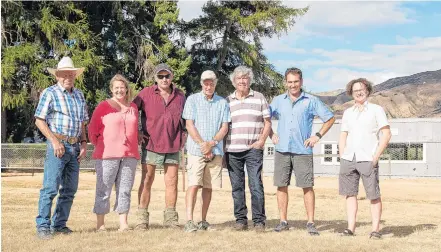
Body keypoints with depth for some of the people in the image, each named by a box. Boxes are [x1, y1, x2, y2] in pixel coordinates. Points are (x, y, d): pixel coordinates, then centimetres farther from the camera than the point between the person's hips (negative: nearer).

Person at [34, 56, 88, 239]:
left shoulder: (79, 95, 17)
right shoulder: (50, 93, -2)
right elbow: (39, 120, -7)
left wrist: (83, 143, 10)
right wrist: (55, 141, -14)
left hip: (74, 147, 7)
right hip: (58, 145, -7)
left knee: (69, 189, 9)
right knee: (50, 187, -10)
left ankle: (59, 224, 17)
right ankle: (43, 226, -6)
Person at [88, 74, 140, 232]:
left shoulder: (133, 107, 14)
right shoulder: (103, 106, 0)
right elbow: (93, 129, 3)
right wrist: (99, 145, 7)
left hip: (129, 155, 4)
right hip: (107, 154, -4)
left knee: (125, 189, 5)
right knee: (103, 189, -2)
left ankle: (123, 223, 9)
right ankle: (100, 224, 3)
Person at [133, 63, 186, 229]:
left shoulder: (180, 96, 7)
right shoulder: (146, 94, -2)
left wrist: (183, 133, 9)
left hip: (173, 146, 3)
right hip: (151, 144, -3)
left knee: (172, 182, 6)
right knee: (146, 181, 0)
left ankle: (170, 218, 14)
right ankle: (142, 218, 5)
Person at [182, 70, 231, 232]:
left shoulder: (222, 103, 10)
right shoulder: (192, 100, 4)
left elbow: (224, 127, 5)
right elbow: (189, 125, -2)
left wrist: (212, 143, -10)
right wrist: (202, 144, -10)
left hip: (216, 151, 3)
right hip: (196, 150, -3)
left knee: (208, 187, 6)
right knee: (193, 184, -11)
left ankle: (203, 221, 14)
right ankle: (189, 221, -13)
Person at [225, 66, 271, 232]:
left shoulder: (259, 98, 8)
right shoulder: (227, 101, 12)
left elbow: (267, 122, 8)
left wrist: (262, 140, -6)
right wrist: (221, 149, 5)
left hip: (253, 149, -2)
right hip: (232, 150, 2)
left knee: (256, 185, -8)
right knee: (237, 186, 5)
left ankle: (259, 221, -2)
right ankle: (240, 220, 13)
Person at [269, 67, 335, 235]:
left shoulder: (311, 101, 2)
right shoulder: (278, 100, 10)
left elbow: (330, 118, 7)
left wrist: (318, 136, -1)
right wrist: (271, 135, 7)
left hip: (303, 151, -3)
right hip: (282, 150, 3)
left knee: (307, 187, -4)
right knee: (281, 186, 4)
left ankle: (310, 223, 3)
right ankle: (283, 221, 13)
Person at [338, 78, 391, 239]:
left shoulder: (376, 110, 4)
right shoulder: (347, 113, 16)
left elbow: (386, 134, -1)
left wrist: (376, 157, -8)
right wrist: (342, 157, 5)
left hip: (367, 159, -4)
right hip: (348, 159, 4)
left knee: (374, 195, -4)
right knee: (350, 193, 3)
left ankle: (375, 229, 1)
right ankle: (350, 227, 6)